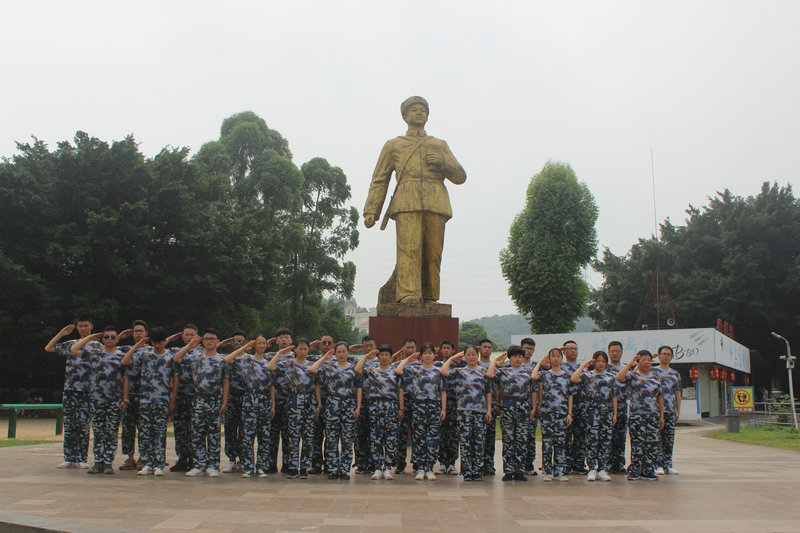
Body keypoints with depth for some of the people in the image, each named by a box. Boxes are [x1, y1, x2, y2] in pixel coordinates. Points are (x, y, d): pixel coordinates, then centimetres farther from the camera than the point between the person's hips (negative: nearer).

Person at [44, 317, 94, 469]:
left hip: (87, 391, -3)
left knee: (84, 425, -3)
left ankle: (82, 459, 4)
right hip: (70, 389, 3)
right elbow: (48, 348, 17)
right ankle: (70, 458, 9)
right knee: (69, 424, 3)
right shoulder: (70, 344, 15)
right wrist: (61, 334, 12)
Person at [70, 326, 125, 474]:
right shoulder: (94, 351, 10)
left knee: (112, 433, 0)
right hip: (97, 399, 2)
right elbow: (73, 349, 13)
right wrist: (90, 338, 12)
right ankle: (98, 462, 11)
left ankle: (108, 463, 6)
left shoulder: (122, 356, 4)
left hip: (115, 400, -1)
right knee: (98, 433, 5)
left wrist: (125, 399, -4)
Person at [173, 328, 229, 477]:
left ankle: (213, 466, 9)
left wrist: (224, 402, -5)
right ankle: (199, 465, 10)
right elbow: (176, 358, 2)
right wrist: (190, 345, 1)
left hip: (215, 401, -2)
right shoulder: (195, 357, 7)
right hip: (198, 401, 2)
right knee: (197, 434, 3)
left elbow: (225, 382, 1)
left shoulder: (222, 360, 2)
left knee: (214, 434, 3)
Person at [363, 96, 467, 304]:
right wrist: (370, 211, 5)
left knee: (433, 252, -7)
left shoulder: (440, 145, 31)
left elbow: (460, 177, 21)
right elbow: (379, 181, 18)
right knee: (409, 247, -19)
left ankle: (428, 297, -2)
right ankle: (408, 295, -26)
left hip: (435, 202, 2)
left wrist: (443, 161, 1)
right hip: (407, 201, -2)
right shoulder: (393, 145, 26)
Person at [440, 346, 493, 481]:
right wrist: (452, 359, 8)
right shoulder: (459, 372, 10)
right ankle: (467, 472, 5)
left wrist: (489, 410, 1)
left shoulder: (484, 371, 11)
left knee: (479, 442, 2)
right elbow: (443, 371, -5)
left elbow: (489, 392, 9)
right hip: (464, 411, 0)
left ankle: (478, 471, 9)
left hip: (481, 411, 1)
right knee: (465, 442, -1)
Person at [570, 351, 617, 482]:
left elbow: (614, 396, 14)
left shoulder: (611, 377, 13)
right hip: (592, 410, -4)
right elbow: (573, 379, -17)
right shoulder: (587, 375, 3)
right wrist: (584, 365, -9)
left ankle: (602, 469, 10)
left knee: (606, 440, 4)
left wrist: (615, 413, 8)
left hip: (607, 411, 4)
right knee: (592, 439, -4)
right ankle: (592, 469, 3)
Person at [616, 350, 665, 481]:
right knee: (637, 443, -3)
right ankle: (634, 471, 4)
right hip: (637, 415, -4)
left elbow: (660, 398, 16)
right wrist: (630, 364, -15)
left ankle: (648, 471, 12)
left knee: (652, 443, 4)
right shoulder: (632, 376, 0)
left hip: (653, 415, 4)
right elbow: (619, 378, -20)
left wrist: (661, 416, 11)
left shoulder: (656, 379, 14)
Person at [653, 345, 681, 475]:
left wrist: (678, 411, 10)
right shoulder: (653, 371, 2)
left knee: (670, 439, 5)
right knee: (657, 438, -5)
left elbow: (678, 393, 17)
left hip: (671, 411, 4)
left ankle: (667, 465, 12)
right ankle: (658, 465, -1)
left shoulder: (675, 374, 16)